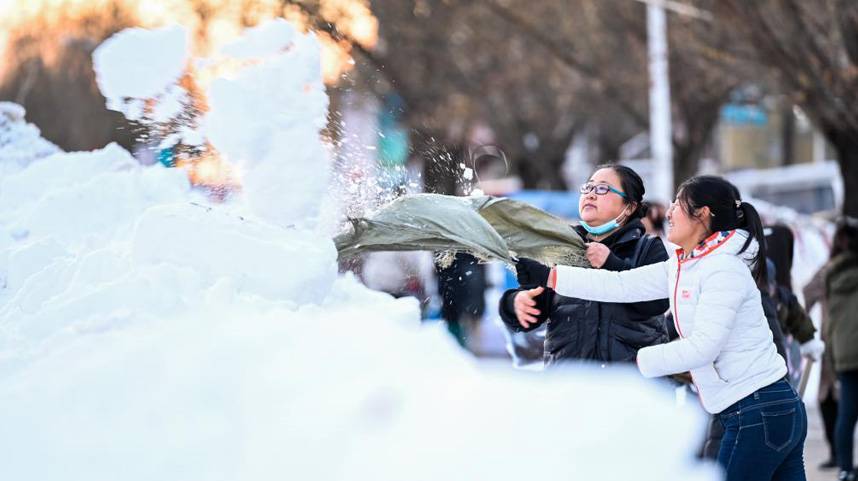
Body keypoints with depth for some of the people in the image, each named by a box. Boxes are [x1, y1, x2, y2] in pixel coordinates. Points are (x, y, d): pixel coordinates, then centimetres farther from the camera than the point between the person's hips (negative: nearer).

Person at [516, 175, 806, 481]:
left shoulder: (724, 269, -14)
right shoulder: (681, 268, 13)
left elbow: (703, 346, -21)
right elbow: (620, 286, 10)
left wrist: (634, 362, -16)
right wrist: (546, 275, 8)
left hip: (759, 414, -9)